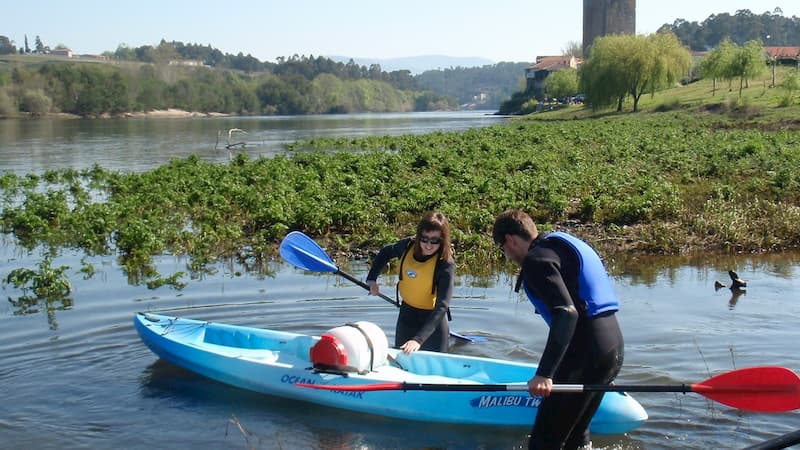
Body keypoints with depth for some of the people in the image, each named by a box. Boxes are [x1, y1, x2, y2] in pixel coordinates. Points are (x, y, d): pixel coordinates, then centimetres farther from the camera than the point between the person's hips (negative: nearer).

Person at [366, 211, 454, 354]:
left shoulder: (446, 265, -25)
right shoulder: (408, 246, -12)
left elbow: (442, 307, -32)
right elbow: (385, 253, 12)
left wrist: (418, 339, -41)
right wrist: (372, 279, 1)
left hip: (433, 322, -5)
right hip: (406, 316, 5)